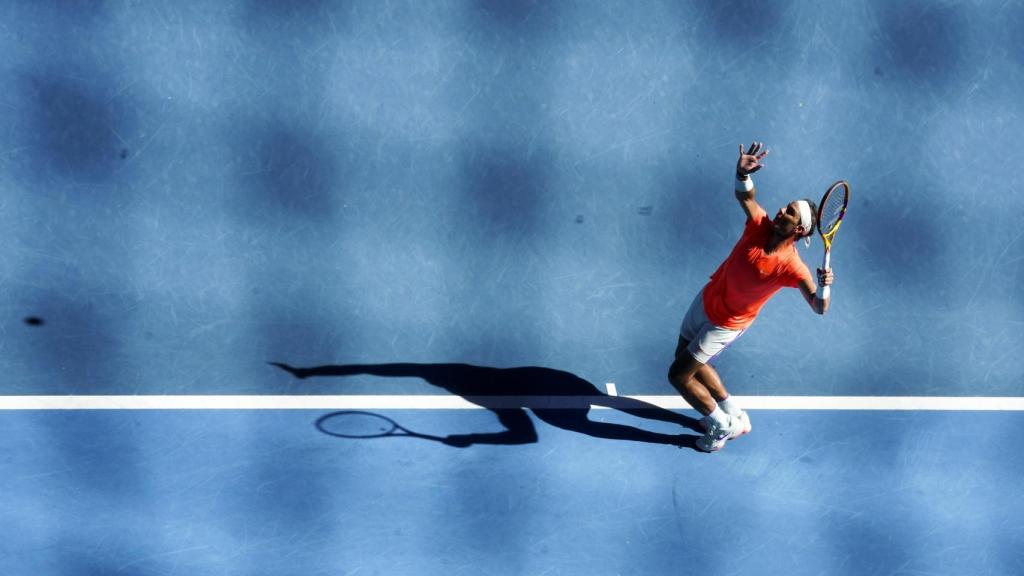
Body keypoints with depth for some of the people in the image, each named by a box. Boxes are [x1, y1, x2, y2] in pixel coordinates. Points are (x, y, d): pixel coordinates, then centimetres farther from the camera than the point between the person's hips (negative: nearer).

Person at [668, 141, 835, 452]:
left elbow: (819, 307, -36)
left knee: (679, 375, 1)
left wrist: (823, 287, -57)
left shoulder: (790, 266, -32)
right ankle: (734, 416, 39)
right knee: (688, 359, 24)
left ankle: (722, 427, 24)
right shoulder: (761, 226, -19)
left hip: (725, 324, -6)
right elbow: (744, 195, -12)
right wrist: (743, 172, -33)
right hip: (706, 299, 6)